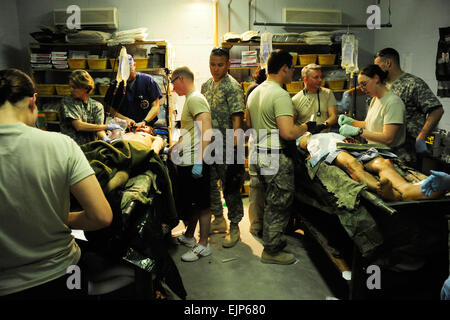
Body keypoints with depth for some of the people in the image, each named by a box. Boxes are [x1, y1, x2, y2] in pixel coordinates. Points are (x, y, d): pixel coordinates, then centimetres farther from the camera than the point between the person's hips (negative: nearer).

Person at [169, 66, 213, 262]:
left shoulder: (196, 99, -12)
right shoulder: (189, 99, 19)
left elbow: (206, 131, -23)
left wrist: (199, 162, -27)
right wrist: (175, 148, 32)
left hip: (195, 163, -10)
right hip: (186, 162, 10)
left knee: (201, 205, 0)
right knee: (190, 203, 19)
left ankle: (203, 245, 11)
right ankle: (189, 236, 34)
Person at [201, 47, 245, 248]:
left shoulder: (233, 87, -12)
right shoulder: (206, 86, 11)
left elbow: (237, 120, -17)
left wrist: (235, 148, -22)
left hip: (226, 148, -7)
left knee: (230, 188, 1)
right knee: (210, 184, 16)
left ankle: (234, 228, 16)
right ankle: (219, 220, 34)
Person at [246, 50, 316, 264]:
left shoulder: (254, 92, 10)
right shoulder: (280, 95, -19)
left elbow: (248, 124, 19)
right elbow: (287, 133, -27)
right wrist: (306, 127, -10)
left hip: (258, 155, 9)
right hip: (275, 159, -9)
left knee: (271, 202, 22)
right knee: (279, 205, 5)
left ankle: (272, 240, 38)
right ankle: (272, 251, 18)